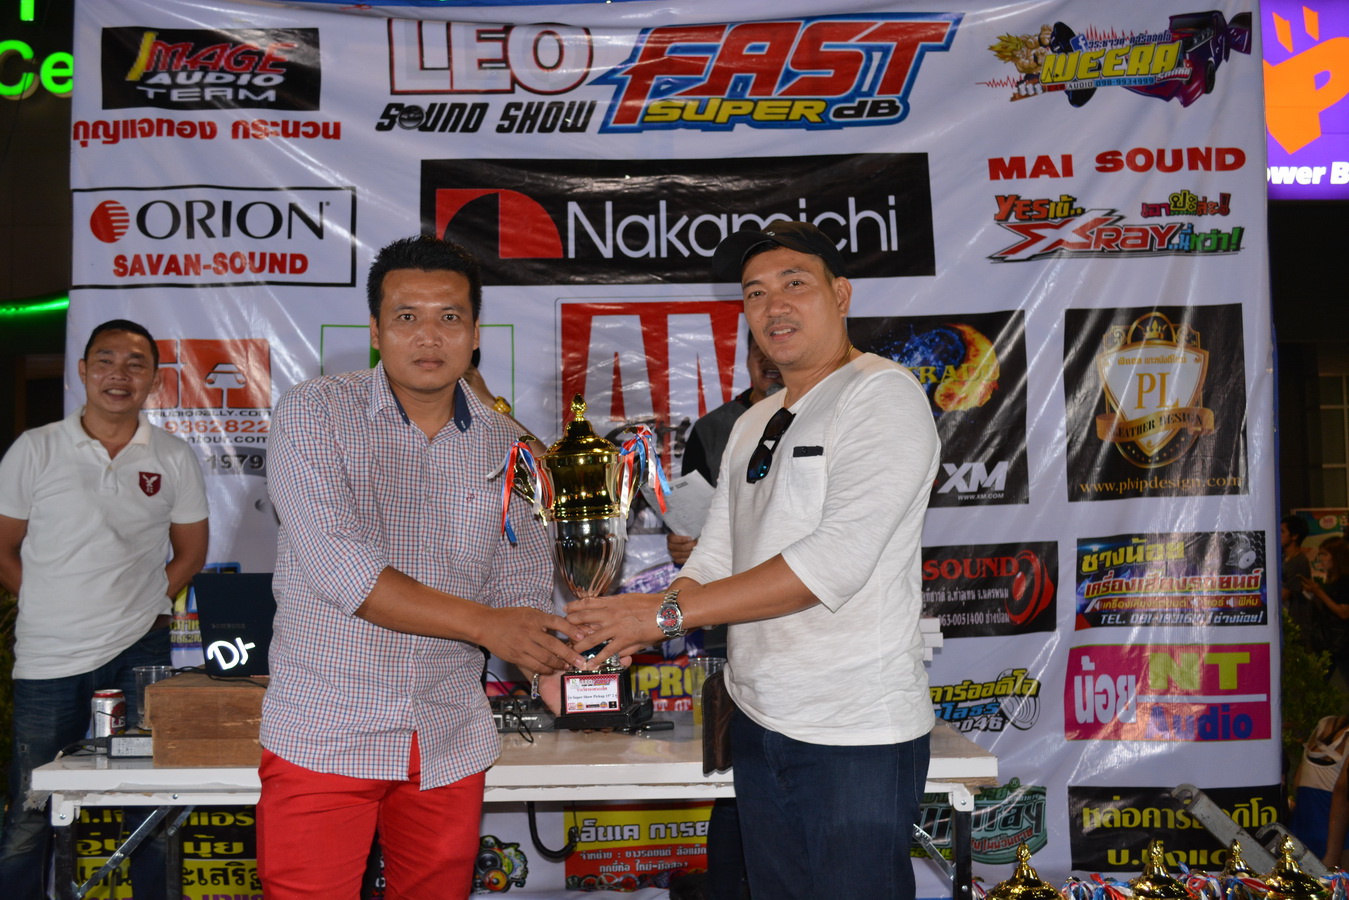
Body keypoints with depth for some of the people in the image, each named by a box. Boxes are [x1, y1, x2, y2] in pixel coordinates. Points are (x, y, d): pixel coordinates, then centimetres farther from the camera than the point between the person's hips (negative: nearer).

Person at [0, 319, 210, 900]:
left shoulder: (174, 459, 3)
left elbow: (190, 551, 11)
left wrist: (143, 604, 0)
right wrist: (58, 609, -1)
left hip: (140, 652, 1)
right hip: (48, 659, -1)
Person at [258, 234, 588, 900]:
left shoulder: (504, 446, 5)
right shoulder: (313, 414, -6)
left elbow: (523, 590, 5)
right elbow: (340, 571, -18)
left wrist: (553, 672, -16)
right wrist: (483, 623, -20)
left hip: (451, 745, 4)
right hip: (325, 737, -3)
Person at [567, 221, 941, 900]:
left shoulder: (881, 394, -12)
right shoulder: (752, 425, 14)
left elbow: (836, 560, -22)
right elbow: (714, 559, 12)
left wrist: (668, 612, -20)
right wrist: (621, 636, -6)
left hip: (855, 737, -7)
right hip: (758, 720, 8)